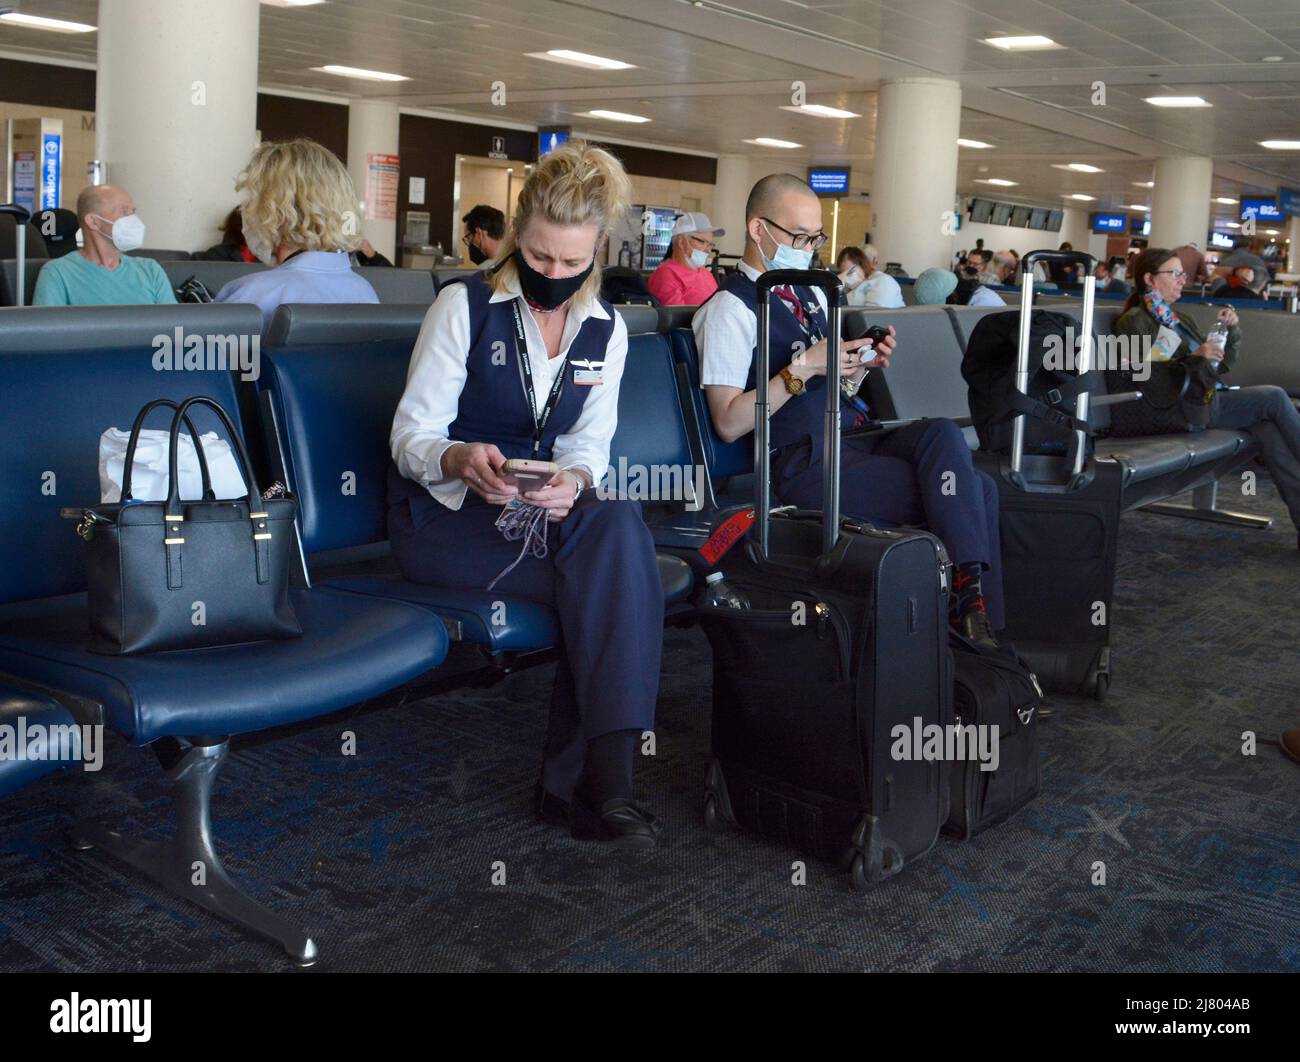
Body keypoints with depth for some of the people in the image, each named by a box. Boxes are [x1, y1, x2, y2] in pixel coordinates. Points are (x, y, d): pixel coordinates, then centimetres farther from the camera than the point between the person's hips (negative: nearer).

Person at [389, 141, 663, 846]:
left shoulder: (606, 330, 10)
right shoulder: (464, 306, -4)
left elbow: (590, 444, 5)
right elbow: (411, 435, -7)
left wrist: (573, 481, -20)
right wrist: (461, 460, -30)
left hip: (547, 509, 4)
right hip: (444, 511, -4)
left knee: (619, 523, -32)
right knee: (613, 581, -30)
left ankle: (583, 781, -30)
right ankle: (600, 777, -24)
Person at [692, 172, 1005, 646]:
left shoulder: (812, 294, 18)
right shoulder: (730, 308, -7)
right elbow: (729, 423, -13)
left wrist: (861, 365, 4)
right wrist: (801, 369, -18)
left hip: (855, 440, 7)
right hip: (806, 464, -7)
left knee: (943, 433, -22)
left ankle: (972, 603, -18)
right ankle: (980, 620, -11)